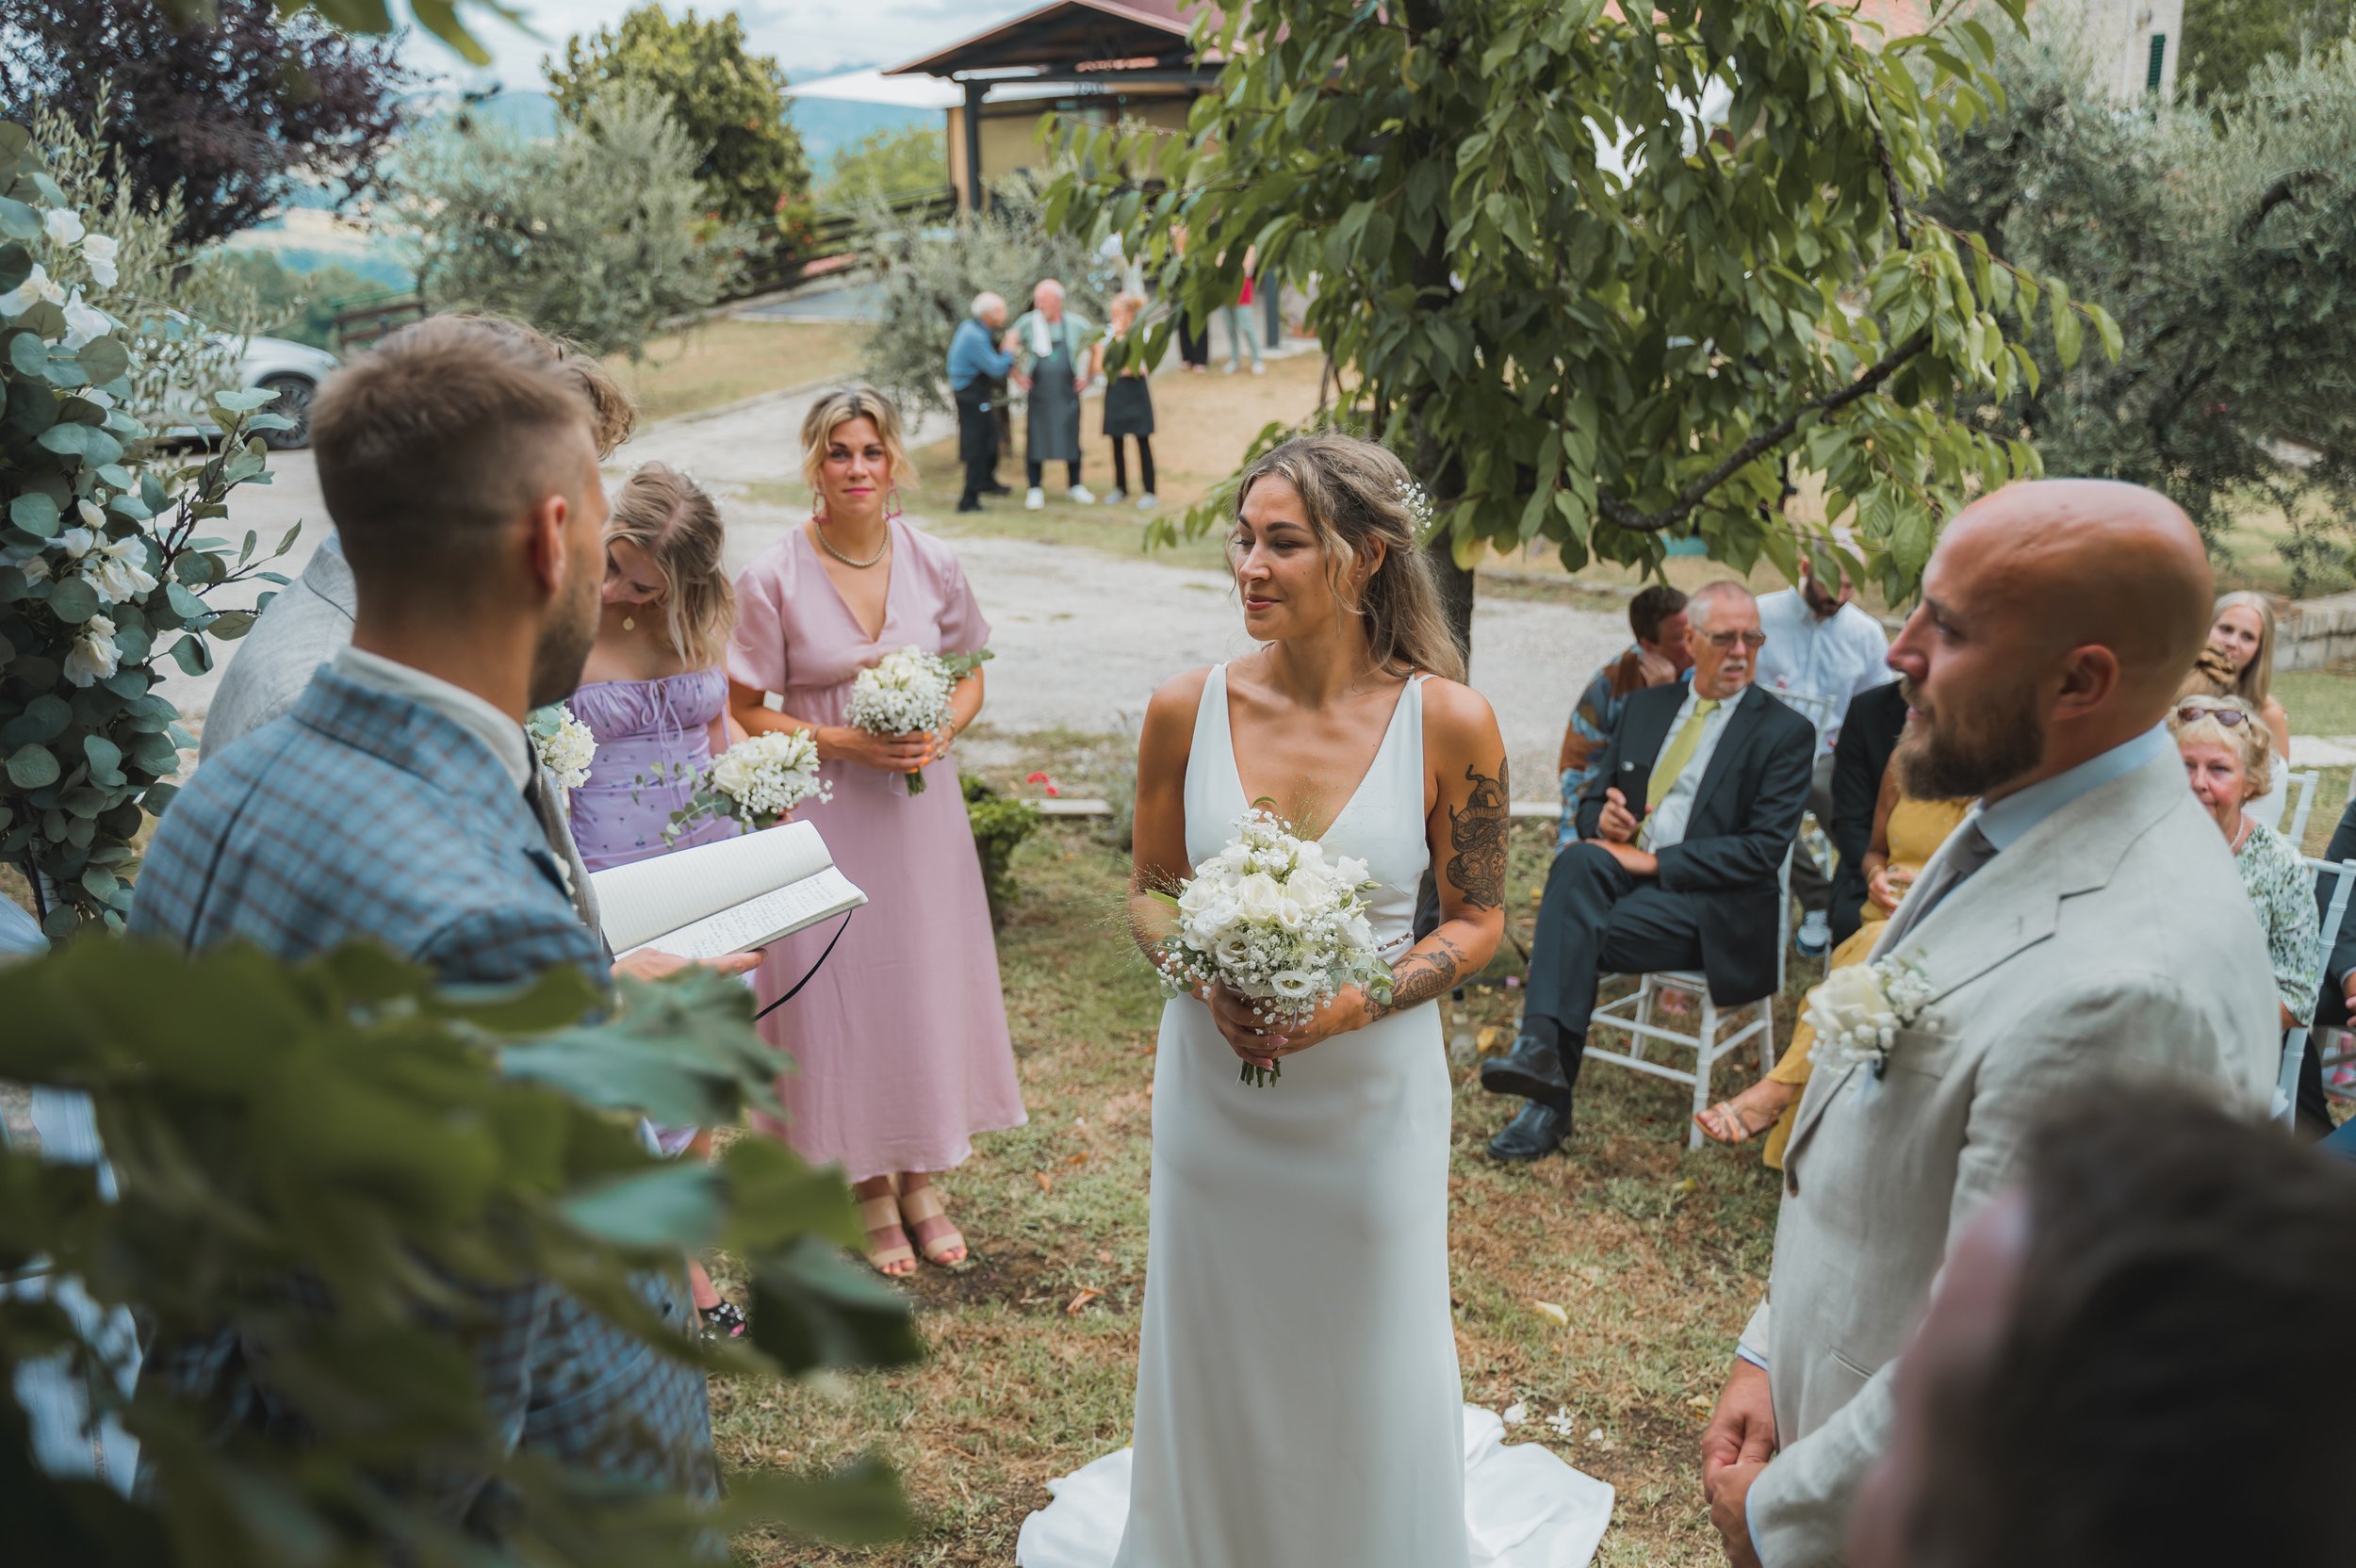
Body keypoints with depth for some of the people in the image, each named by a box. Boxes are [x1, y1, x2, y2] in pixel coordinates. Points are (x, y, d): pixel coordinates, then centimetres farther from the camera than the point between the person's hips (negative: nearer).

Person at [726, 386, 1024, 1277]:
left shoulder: (934, 565, -2)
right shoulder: (772, 579, -11)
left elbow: (971, 674, 10)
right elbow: (749, 711, -5)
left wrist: (940, 733, -10)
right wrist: (844, 742, -18)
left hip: (918, 805, 3)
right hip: (822, 808, -3)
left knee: (929, 980, 11)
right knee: (842, 991, 6)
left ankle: (922, 1184, 30)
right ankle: (872, 1192, 25)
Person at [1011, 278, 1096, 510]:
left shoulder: (1075, 323, -4)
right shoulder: (1028, 323, -6)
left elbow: (1091, 341, 13)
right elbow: (1013, 346, 8)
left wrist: (1085, 374, 8)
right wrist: (1019, 373, 0)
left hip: (1068, 392, 1)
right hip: (1039, 392, -1)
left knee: (1071, 436, 6)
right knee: (1036, 437, -2)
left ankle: (1075, 486, 20)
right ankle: (1035, 489, 7)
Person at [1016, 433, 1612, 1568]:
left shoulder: (1446, 721, -14)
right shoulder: (1185, 711, -9)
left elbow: (1476, 920, -4)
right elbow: (1149, 892, 4)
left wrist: (1362, 1001, -19)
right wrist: (1205, 973, -16)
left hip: (1371, 1084, -1)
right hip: (1214, 1079, 2)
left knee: (1369, 1361, 17)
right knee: (1217, 1358, 18)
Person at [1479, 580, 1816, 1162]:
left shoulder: (1785, 732, 1)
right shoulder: (1645, 706, 18)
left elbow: (1764, 849, -9)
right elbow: (1592, 797, 21)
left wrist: (1656, 861, -16)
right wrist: (1602, 815, -6)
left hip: (1710, 906, -4)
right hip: (1623, 874, 4)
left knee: (1580, 935, -29)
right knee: (1578, 860, -31)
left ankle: (1551, 1103, -18)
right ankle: (1542, 1046, -40)